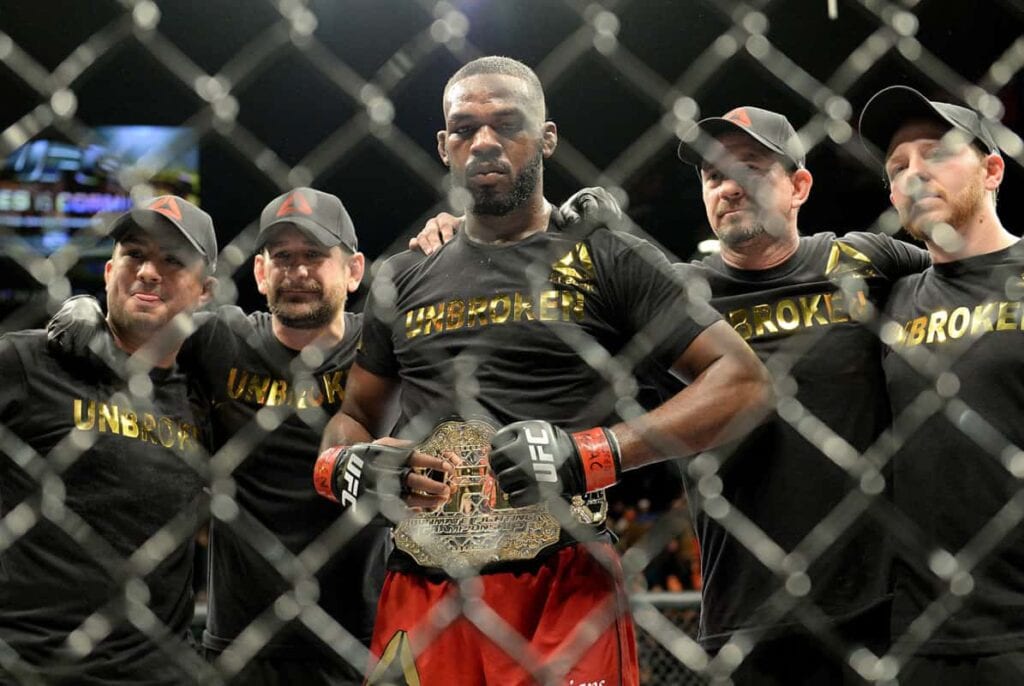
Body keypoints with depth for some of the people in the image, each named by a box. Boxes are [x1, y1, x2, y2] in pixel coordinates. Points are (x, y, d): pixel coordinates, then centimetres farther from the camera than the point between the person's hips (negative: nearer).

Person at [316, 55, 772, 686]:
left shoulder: (607, 262, 2)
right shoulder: (405, 280, 17)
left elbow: (743, 382, -6)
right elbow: (356, 414, 25)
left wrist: (592, 453, -18)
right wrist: (344, 466, -1)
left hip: (562, 589, -4)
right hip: (420, 596, 4)